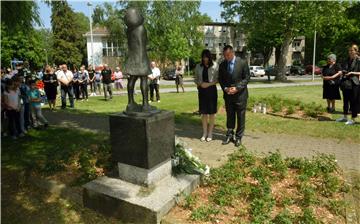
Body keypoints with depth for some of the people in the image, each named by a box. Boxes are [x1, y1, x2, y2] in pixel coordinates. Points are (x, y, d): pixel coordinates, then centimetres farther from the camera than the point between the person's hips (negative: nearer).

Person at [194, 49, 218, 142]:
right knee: (204, 112, 7)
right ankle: (204, 133, 17)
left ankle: (210, 133, 14)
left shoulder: (214, 66, -4)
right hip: (202, 90, 3)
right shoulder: (198, 66, 5)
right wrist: (200, 84, -10)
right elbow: (196, 79, 10)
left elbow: (217, 79, -4)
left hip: (211, 90, -2)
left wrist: (208, 84, -17)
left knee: (212, 112, 3)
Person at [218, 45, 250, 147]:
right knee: (229, 116, 11)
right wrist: (225, 88, -10)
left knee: (240, 117, 5)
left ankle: (238, 137, 16)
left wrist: (237, 88, -17)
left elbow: (247, 78, -7)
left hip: (240, 94, -3)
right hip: (228, 94, 3)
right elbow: (220, 79, 8)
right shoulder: (222, 65, 3)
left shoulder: (243, 63, -8)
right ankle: (229, 135, 22)